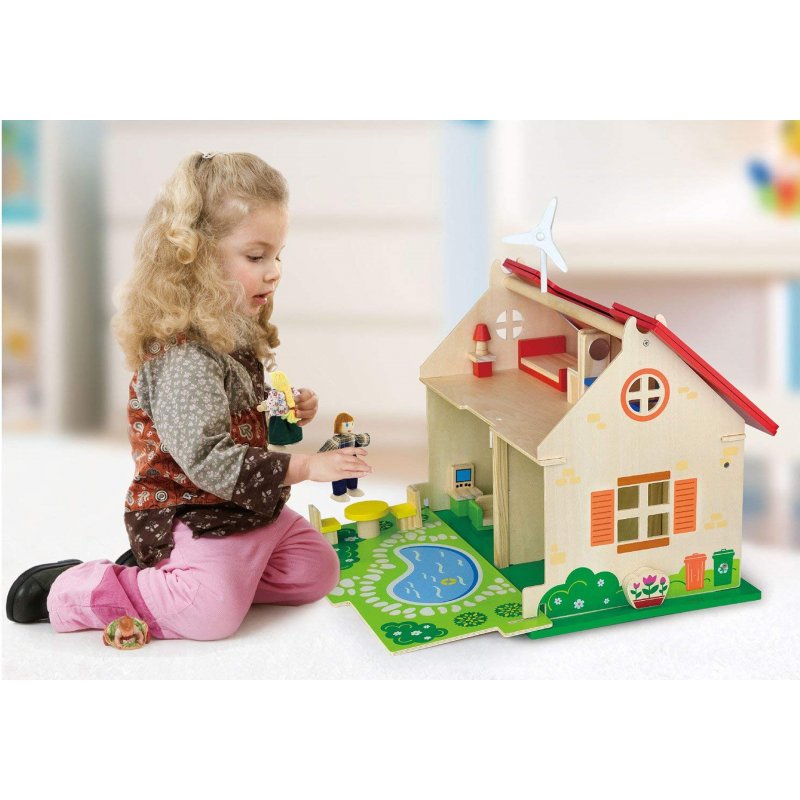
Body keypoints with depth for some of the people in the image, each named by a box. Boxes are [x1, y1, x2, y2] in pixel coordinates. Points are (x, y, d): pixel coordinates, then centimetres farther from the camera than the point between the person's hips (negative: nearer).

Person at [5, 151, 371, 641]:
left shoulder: (236, 335, 6)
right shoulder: (184, 356, -26)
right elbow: (209, 460, -31)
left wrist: (287, 414, 5)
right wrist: (304, 467, -30)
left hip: (250, 510, 10)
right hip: (194, 519, -10)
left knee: (319, 571, 11)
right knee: (213, 614, -24)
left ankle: (161, 572, 10)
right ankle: (70, 591, -5)